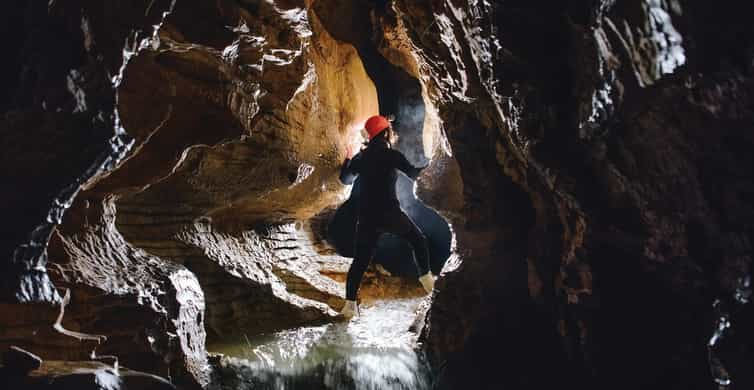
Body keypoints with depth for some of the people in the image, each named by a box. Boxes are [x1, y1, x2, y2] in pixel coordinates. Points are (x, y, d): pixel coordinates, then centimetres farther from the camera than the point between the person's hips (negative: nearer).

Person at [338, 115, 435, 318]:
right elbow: (413, 174, -1)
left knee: (360, 259, 7)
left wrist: (347, 161, 39)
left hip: (365, 216, 4)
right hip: (389, 213, -4)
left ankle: (350, 303, 1)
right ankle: (426, 279, 20)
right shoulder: (392, 155, -5)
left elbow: (346, 179, 21)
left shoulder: (361, 157, 9)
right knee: (418, 239, 19)